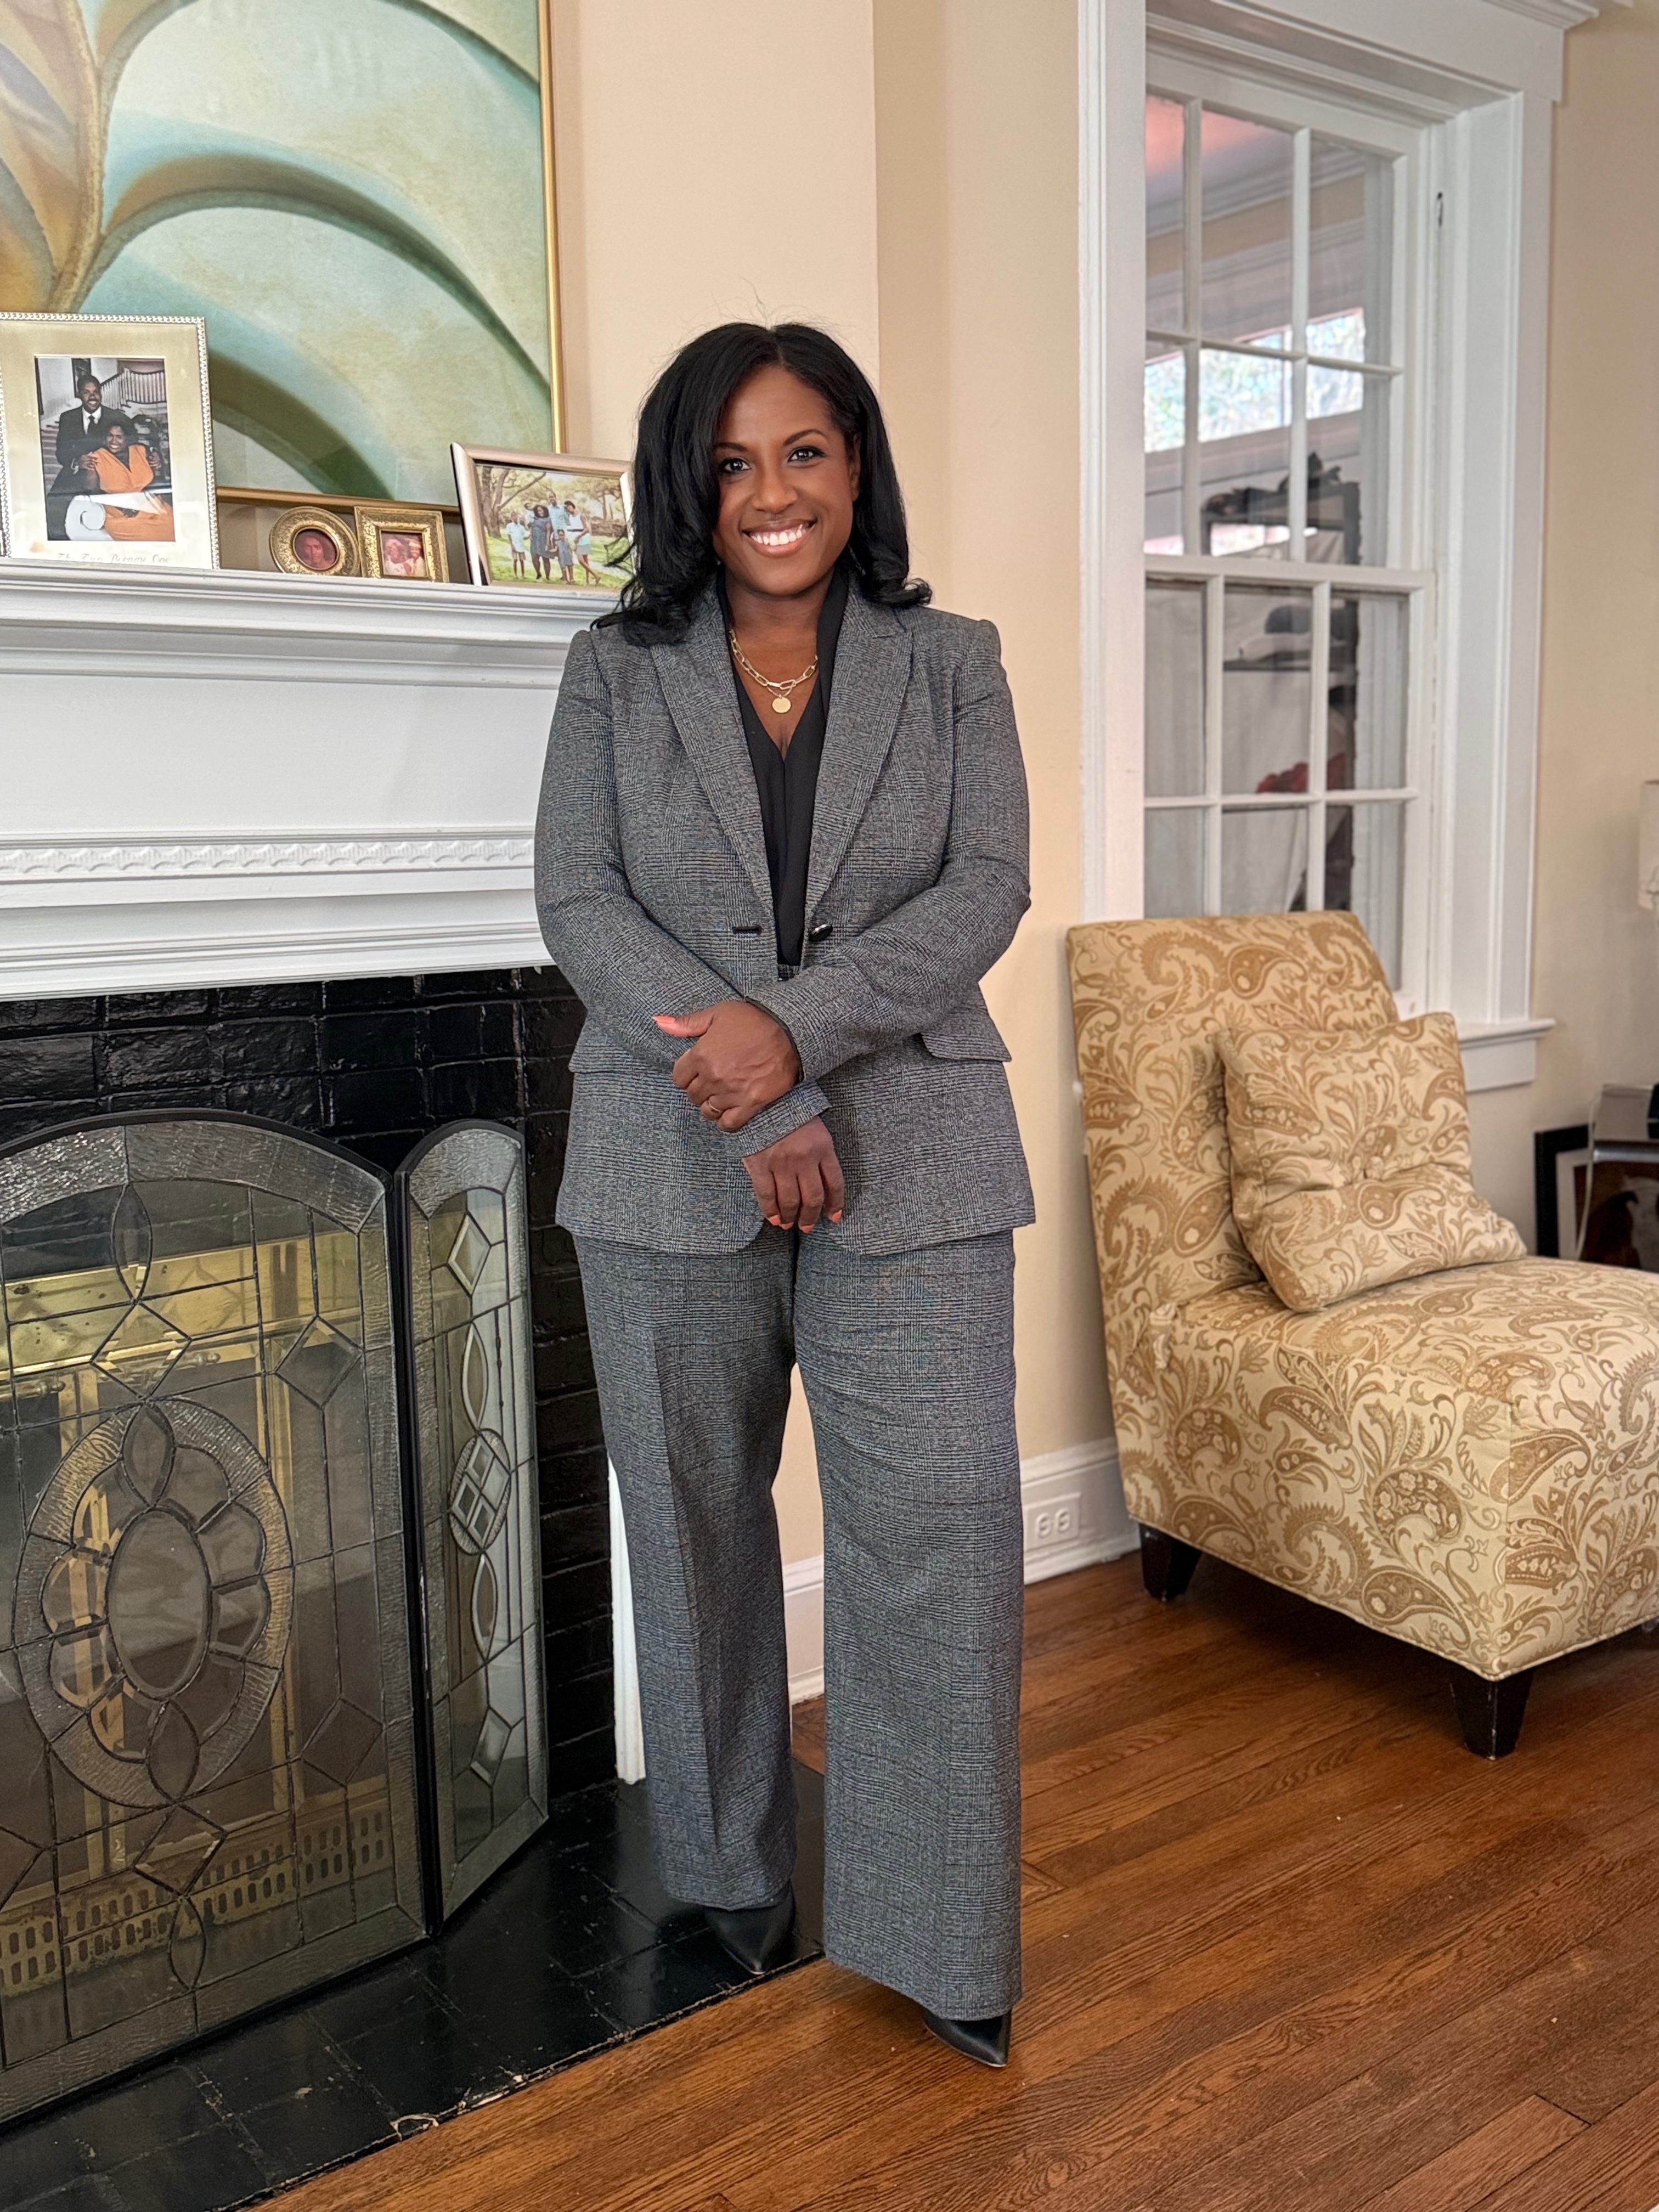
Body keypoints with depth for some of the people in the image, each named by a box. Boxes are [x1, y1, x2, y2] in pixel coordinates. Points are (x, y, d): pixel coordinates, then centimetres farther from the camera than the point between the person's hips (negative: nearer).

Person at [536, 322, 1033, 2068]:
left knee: (936, 1539, -3)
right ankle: (729, 1887, 33)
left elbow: (986, 888, -3)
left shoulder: (952, 667, 7)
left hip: (911, 1160, 0)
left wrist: (799, 1027, -19)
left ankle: (936, 1953, 14)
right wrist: (755, 1101, -15)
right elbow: (578, 899, -4)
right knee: (697, 1529, 11)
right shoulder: (615, 673, 7)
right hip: (669, 1168, 1)